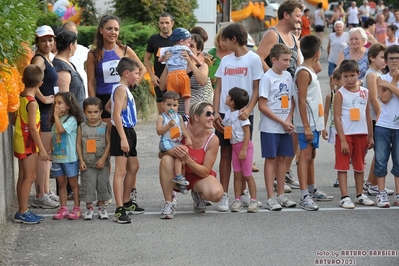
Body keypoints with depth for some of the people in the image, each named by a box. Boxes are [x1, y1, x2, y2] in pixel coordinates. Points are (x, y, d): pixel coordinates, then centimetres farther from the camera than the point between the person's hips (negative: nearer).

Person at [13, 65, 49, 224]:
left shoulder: (20, 98, 4)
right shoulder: (32, 102, -20)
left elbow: (14, 120, 12)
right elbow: (32, 128, -21)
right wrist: (42, 149, -17)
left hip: (20, 141, 8)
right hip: (29, 144, -8)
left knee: (23, 176, 13)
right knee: (30, 177, -3)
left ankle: (22, 211, 18)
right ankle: (23, 213, -1)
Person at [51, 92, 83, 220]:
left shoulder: (71, 119, -11)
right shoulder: (56, 120, 13)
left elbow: (61, 129, -27)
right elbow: (53, 137, 16)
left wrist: (56, 116, -17)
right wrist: (51, 151, 8)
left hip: (70, 157, -7)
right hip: (57, 157, 7)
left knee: (73, 183, 2)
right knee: (61, 183, 10)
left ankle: (77, 208, 8)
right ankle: (63, 209, 14)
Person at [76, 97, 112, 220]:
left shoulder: (104, 127, -1)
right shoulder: (82, 127, 0)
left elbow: (108, 143, -3)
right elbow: (78, 144, 1)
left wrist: (103, 159, -11)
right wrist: (81, 160, -5)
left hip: (101, 163, 0)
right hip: (87, 164, 0)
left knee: (102, 184, 6)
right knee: (88, 185, 2)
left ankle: (101, 208, 20)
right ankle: (89, 208, 14)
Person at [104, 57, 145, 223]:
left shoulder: (124, 89, 17)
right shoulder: (121, 89, -14)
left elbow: (108, 106, 30)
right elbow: (116, 114, -23)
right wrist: (123, 138, -27)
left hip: (129, 131, 11)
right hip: (122, 132, -11)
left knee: (133, 167, 20)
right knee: (120, 171, -13)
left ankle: (126, 202, 35)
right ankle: (119, 210, -16)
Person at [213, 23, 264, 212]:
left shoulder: (253, 59, -1)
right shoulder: (225, 60, 12)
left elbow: (257, 89, -4)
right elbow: (218, 87, 11)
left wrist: (249, 109, -18)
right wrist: (216, 112, 0)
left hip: (243, 114, -4)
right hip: (225, 113, 4)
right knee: (225, 153, 2)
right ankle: (224, 196, 2)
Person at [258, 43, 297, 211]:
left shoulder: (287, 76, 8)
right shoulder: (267, 78, -10)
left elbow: (291, 101, 13)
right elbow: (262, 106, -13)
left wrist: (289, 120, -5)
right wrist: (282, 122, -13)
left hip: (285, 126, 6)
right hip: (270, 127, -6)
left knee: (282, 158, 9)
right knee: (271, 159, -2)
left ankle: (281, 195, 16)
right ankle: (271, 197, 0)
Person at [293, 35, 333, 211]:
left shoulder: (310, 71, 12)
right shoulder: (303, 73, -15)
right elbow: (301, 101, -19)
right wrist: (306, 126, -21)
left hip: (314, 122, 10)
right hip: (307, 124, -10)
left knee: (311, 156, 18)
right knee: (305, 156, -11)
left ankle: (312, 190, 29)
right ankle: (304, 196, -13)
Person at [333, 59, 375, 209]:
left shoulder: (364, 92, 6)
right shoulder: (340, 94, -8)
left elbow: (368, 115, 11)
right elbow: (337, 118, -12)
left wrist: (370, 136, 9)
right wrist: (342, 140, -16)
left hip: (361, 134, 5)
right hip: (345, 134, -5)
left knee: (359, 166, 14)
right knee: (343, 166, -2)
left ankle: (360, 195, 23)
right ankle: (344, 197, 0)